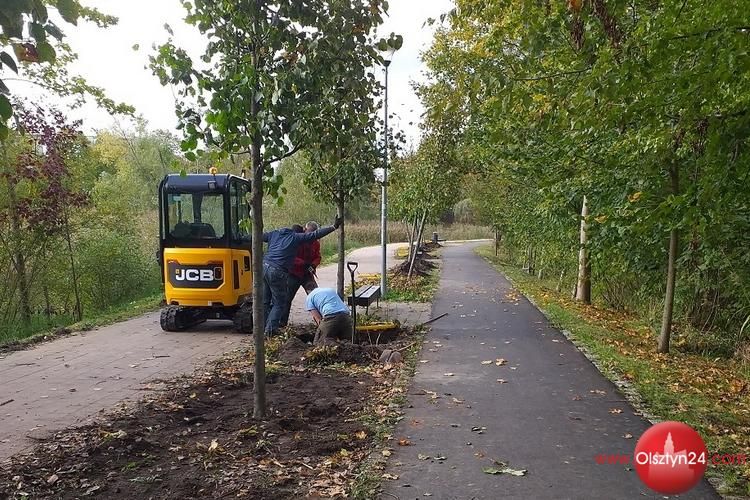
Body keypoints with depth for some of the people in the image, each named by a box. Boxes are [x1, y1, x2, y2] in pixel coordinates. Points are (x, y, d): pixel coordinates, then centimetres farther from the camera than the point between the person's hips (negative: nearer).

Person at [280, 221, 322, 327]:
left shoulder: (316, 243, 3)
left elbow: (318, 257, 7)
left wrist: (313, 265, -15)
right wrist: (303, 263, -27)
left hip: (307, 274, 3)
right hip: (294, 274, -3)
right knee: (287, 298, 4)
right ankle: (282, 322, 17)